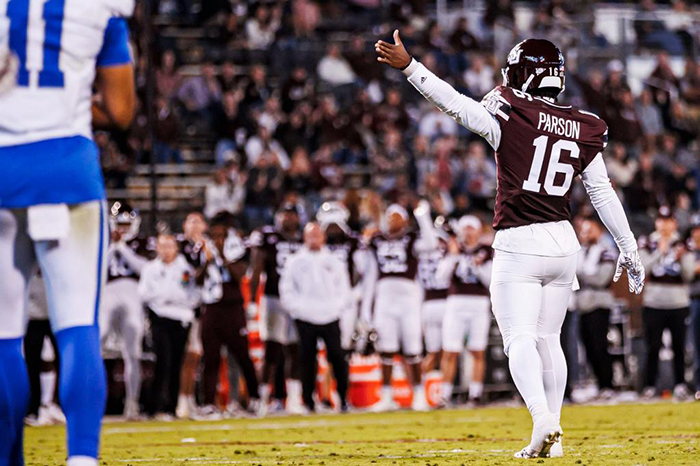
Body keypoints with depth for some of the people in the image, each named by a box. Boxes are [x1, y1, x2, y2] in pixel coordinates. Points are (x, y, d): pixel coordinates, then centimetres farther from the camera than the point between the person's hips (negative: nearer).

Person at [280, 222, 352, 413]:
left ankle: (343, 398, 2)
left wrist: (334, 307, -3)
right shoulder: (294, 263, 8)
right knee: (308, 360, -2)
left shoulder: (334, 262, 13)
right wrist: (302, 308, -9)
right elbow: (287, 292, 4)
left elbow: (343, 290, 12)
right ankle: (308, 402, 3)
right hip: (305, 320, -1)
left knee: (337, 357, -5)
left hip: (330, 318, 1)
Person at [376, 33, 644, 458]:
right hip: (563, 243, 5)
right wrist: (629, 248, 14)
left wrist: (408, 65, -11)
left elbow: (456, 104, -15)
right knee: (548, 339, 15)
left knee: (520, 339, -7)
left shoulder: (510, 115, -9)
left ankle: (543, 420, -27)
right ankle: (554, 437, 16)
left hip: (519, 246, -5)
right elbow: (603, 193, 7)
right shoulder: (583, 129, 5)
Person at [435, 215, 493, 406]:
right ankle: (445, 395, 1)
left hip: (479, 305, 0)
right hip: (456, 303, 0)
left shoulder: (487, 252, 6)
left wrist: (478, 266, -16)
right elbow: (441, 276, -6)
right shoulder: (453, 250, 7)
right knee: (450, 353, -3)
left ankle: (475, 393, 3)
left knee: (478, 352, -1)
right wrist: (453, 256, -16)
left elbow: (490, 281, -1)